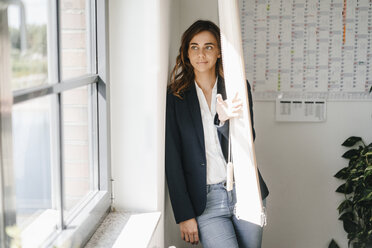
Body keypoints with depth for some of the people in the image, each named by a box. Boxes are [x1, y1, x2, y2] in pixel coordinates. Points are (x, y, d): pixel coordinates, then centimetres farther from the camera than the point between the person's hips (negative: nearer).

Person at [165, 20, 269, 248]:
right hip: (206, 200, -2)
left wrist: (224, 119, -23)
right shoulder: (175, 97, -2)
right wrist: (184, 215, -6)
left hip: (245, 192, 2)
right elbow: (172, 159, -2)